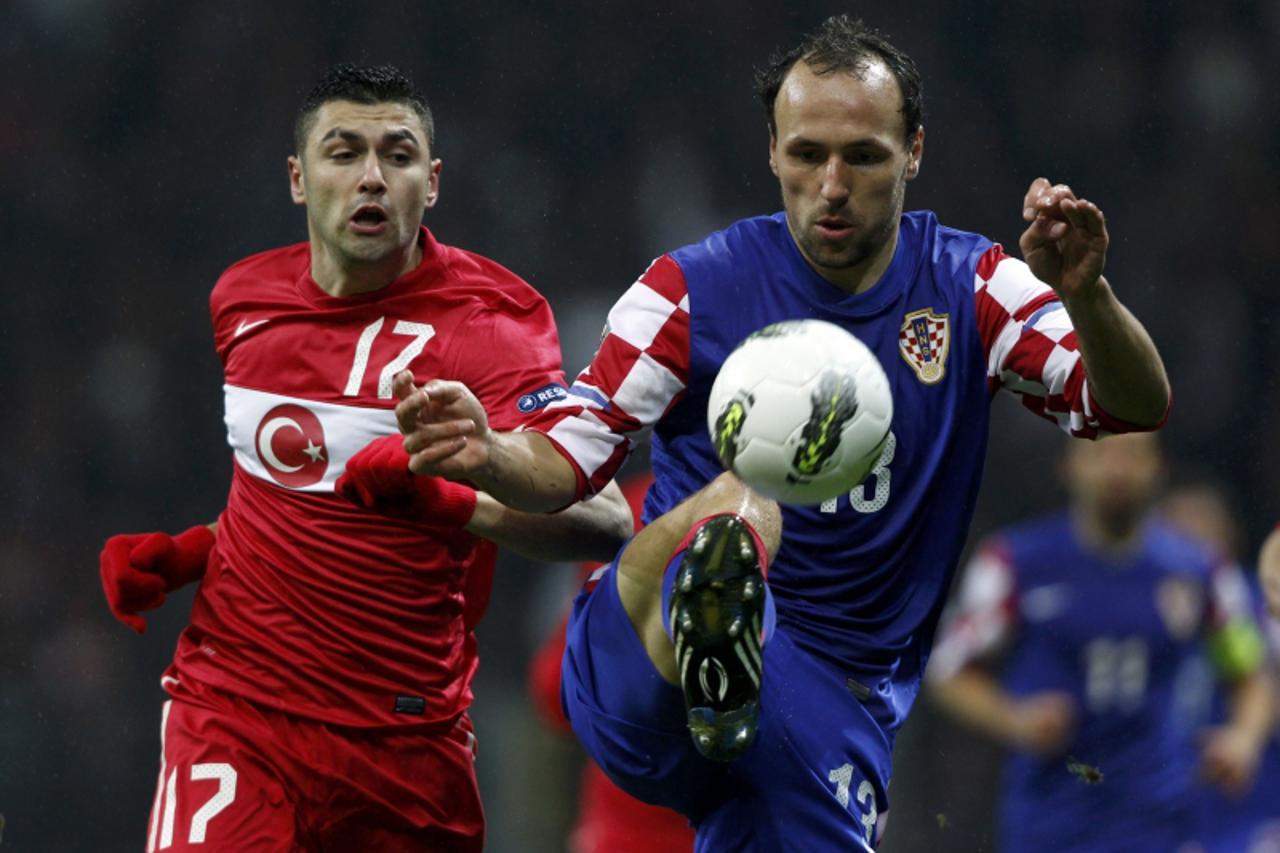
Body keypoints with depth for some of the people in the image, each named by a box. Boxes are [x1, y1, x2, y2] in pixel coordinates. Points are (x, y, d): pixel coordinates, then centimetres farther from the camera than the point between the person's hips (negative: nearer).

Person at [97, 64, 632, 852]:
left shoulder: (487, 323, -10)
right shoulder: (244, 300, 8)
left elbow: (605, 521, -25)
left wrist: (457, 500, -41)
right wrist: (186, 553, 11)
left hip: (410, 739, -2)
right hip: (234, 706, 2)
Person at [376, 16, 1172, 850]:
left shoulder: (969, 287, 7)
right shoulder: (693, 289, 2)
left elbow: (1137, 407, -3)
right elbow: (566, 460, 0)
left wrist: (1084, 295, -24)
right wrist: (489, 455, -23)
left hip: (836, 709, 3)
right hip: (641, 677, -3)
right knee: (735, 503, -36)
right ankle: (708, 637, -69)